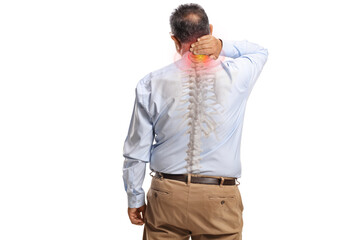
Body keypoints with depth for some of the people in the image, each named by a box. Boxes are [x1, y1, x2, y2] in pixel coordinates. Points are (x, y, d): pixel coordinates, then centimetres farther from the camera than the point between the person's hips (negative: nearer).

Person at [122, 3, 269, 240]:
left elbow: (136, 151, 0)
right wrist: (223, 45, -1)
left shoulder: (151, 84, -4)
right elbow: (260, 51, 18)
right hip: (220, 202, 0)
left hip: (166, 196, 1)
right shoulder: (236, 75, -6)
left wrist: (135, 198, 12)